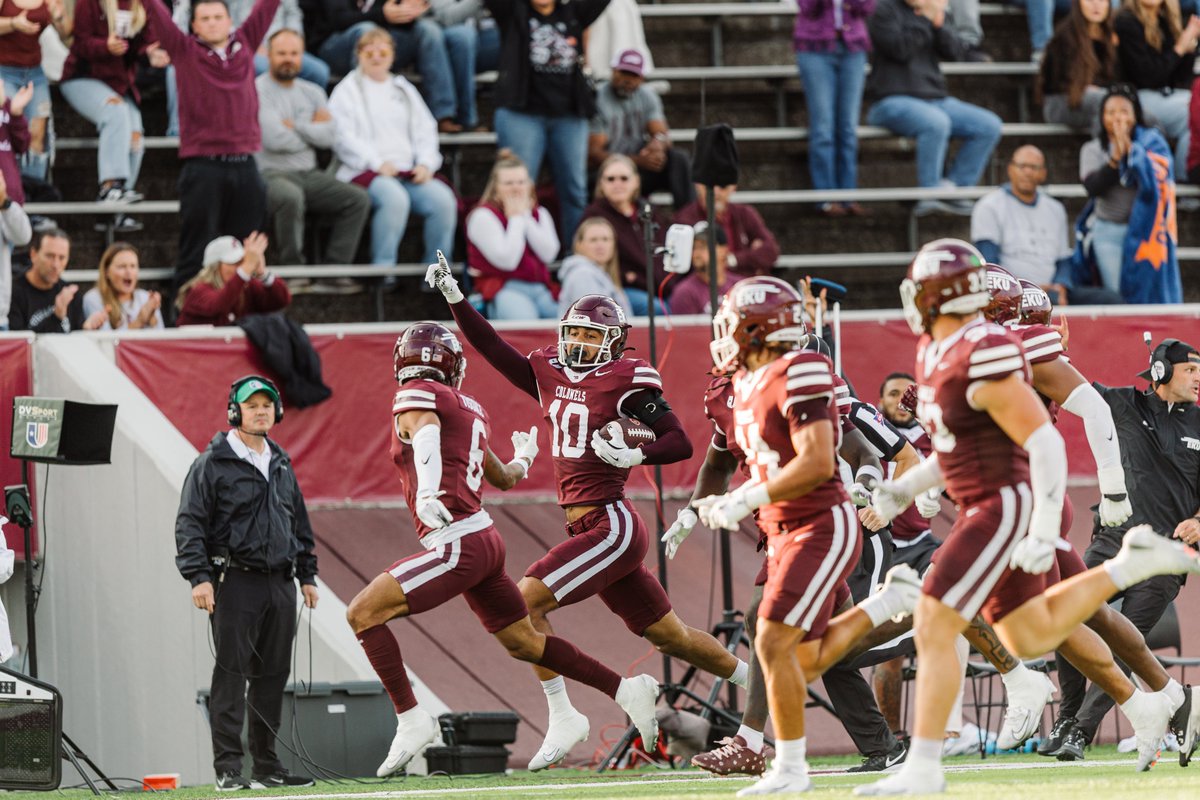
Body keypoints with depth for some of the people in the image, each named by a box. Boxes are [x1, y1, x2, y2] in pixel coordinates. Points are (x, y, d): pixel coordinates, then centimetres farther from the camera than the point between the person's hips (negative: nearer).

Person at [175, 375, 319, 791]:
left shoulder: (281, 465, 18)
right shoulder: (213, 464, -3)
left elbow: (300, 523, 26)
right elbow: (190, 523, -7)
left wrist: (306, 575, 21)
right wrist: (199, 577, -16)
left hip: (280, 585, 6)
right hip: (235, 583, -6)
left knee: (273, 677, 8)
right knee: (231, 675, -8)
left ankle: (267, 765, 13)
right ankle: (228, 768, -10)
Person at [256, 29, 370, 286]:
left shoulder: (312, 92, 16)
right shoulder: (257, 90, -4)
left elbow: (329, 136, 1)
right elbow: (275, 139, -17)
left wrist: (295, 126, -8)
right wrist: (312, 131, 0)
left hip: (309, 174, 7)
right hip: (271, 175, -7)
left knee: (358, 198, -12)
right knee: (290, 196, -39)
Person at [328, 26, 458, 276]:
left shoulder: (404, 90, 26)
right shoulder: (347, 91, 10)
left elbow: (426, 131, 20)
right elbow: (344, 137, -3)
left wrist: (426, 163, 0)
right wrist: (378, 164, -15)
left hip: (408, 171, 5)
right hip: (365, 172, -5)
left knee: (443, 198, -24)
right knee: (394, 197, -37)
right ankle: (382, 270, -32)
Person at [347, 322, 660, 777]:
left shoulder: (414, 398, -3)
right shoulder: (469, 410, 19)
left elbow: (427, 437, -27)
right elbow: (504, 478, 33)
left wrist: (426, 492, -45)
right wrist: (523, 458, 57)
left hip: (458, 545, -8)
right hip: (484, 539, 8)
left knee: (363, 614, -9)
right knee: (523, 642, 21)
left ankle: (410, 720, -14)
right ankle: (627, 691, 24)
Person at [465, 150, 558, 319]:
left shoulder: (540, 214, 20)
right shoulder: (483, 216, 2)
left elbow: (548, 254, 1)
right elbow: (506, 260, -12)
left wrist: (525, 215, 3)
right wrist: (516, 218, 0)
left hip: (540, 289, 6)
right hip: (504, 290, -6)